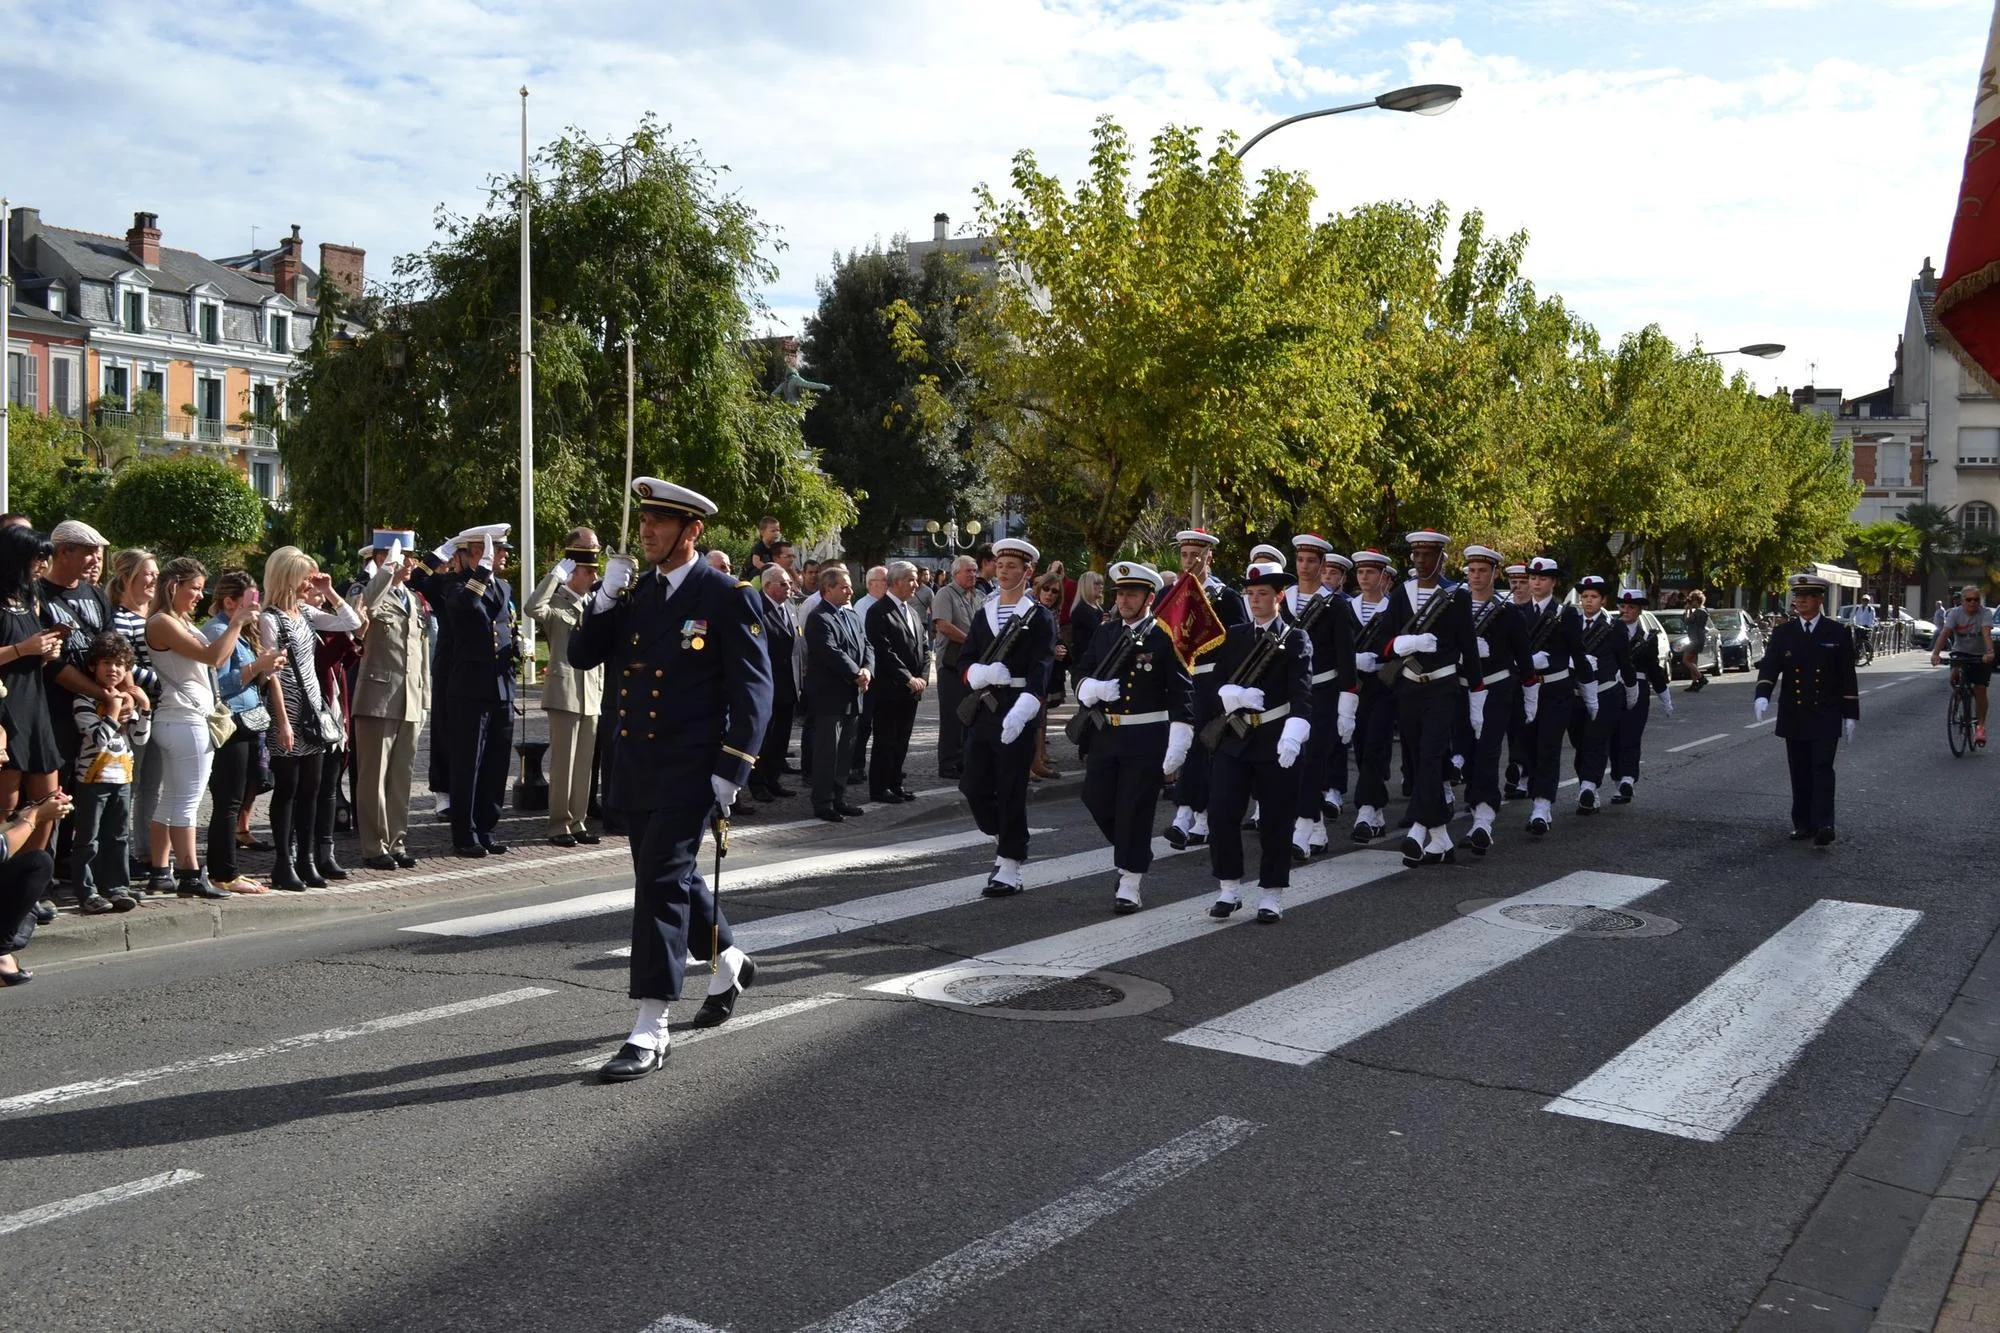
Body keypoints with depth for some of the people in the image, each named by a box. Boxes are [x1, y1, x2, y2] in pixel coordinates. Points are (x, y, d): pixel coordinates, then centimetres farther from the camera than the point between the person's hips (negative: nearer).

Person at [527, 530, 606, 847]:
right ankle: (559, 825, 3)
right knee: (563, 761, -4)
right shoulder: (556, 602, -3)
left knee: (584, 761, 9)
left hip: (591, 693, 7)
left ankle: (578, 823, 15)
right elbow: (533, 608, -27)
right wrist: (556, 573, -21)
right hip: (565, 692, -7)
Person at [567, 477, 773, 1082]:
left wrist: (731, 772, -16)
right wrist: (606, 598, -9)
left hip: (690, 768, -7)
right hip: (634, 767, 7)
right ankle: (729, 963, 44)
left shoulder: (727, 597, -8)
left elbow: (753, 688, -10)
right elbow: (581, 655, 6)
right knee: (670, 875, 19)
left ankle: (650, 1032, -7)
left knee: (662, 881, -11)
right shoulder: (631, 593, 10)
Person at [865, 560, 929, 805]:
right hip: (889, 688, -7)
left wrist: (923, 677, 1)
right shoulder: (879, 611, -11)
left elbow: (924, 646, 15)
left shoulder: (913, 611, 15)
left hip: (912, 688, 7)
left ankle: (895, 783, 20)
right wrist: (908, 679, -17)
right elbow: (885, 652, -17)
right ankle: (879, 788, 7)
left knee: (902, 740, 11)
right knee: (885, 740, 0)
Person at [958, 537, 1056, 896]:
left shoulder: (1039, 618, -4)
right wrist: (983, 673, -14)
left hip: (1016, 714, -6)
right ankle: (1006, 841, 29)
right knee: (974, 787, 7)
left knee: (1011, 793, -2)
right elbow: (964, 662, 10)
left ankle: (1010, 869, 6)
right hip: (982, 711, 6)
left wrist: (1019, 714, -29)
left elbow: (1040, 671, -15)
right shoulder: (983, 614, 14)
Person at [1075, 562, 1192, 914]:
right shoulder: (1104, 632, 9)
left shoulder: (1164, 638, -9)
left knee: (1135, 811, -2)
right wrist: (1092, 688, -12)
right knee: (1096, 800, 10)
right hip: (1104, 735, 6)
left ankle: (1129, 883, 9)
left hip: (1146, 739, -6)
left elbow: (1182, 693, -11)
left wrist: (1178, 746, -17)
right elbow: (1082, 673, 13)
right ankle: (1130, 853, 35)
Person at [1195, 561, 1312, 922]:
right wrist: (1232, 695, -18)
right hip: (1234, 738, 3)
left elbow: (1302, 692, -14)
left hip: (1276, 740, -3)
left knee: (1275, 820, 3)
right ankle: (1228, 888, 12)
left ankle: (1272, 894, 14)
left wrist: (1293, 734, -31)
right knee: (1222, 812, -2)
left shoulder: (1296, 640, -1)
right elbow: (1212, 683, 5)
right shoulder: (1232, 636, 10)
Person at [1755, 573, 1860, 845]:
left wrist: (1850, 715, -1)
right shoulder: (1783, 633, 5)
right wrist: (1762, 695, -27)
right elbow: (1769, 666, -8)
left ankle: (1823, 825, -15)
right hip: (1794, 715, 3)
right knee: (1800, 772, 7)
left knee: (1822, 769, -10)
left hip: (1826, 715, -3)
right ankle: (1803, 823, 16)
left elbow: (1847, 677, 2)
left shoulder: (1837, 633, 0)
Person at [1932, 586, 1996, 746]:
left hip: (1981, 656, -1)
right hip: (1960, 652, 1)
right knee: (1955, 675, -29)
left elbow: (1987, 633, -33)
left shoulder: (1985, 614, -16)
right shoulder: (1955, 613, -14)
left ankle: (1980, 726, 5)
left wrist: (1989, 652, -50)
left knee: (1980, 689, -7)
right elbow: (1944, 633, -26)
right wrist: (1935, 653, -42)